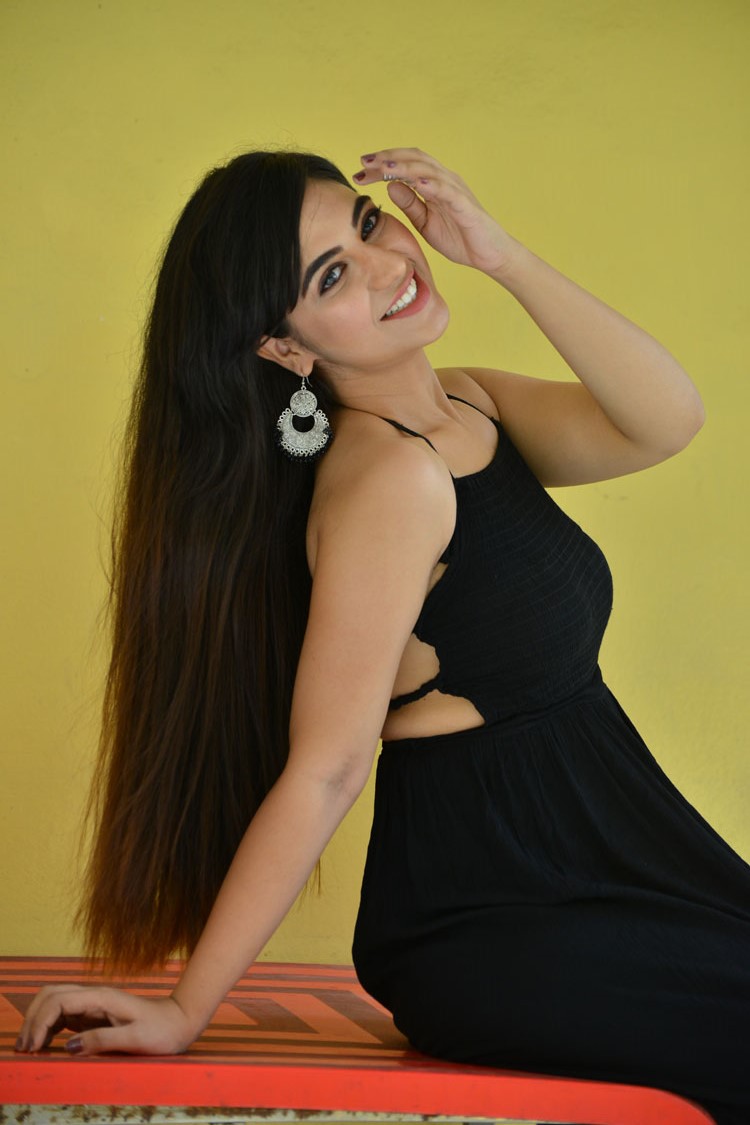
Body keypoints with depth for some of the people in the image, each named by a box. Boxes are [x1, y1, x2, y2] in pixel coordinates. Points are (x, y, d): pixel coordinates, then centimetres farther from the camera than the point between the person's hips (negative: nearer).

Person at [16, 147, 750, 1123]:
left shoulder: (472, 408, 6)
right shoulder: (393, 477, -21)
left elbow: (665, 421, -7)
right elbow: (323, 769, -22)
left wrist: (506, 258, -15)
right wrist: (185, 1013, -23)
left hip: (586, 874, 9)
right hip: (488, 933, -8)